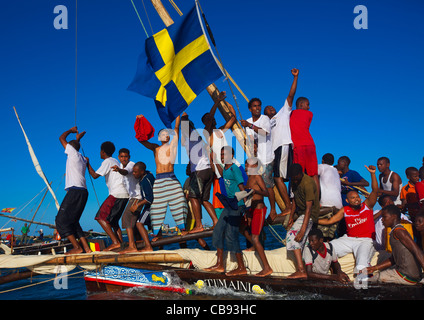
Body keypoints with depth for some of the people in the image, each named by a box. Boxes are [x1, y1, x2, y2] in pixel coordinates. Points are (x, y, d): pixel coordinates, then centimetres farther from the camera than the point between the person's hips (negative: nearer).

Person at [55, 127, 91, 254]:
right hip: (83, 192, 9)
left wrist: (71, 130, 26)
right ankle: (86, 248, 3)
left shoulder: (73, 152, 1)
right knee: (73, 222, 11)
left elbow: (61, 138, 11)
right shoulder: (82, 158, 23)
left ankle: (77, 247, -13)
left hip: (75, 190, -9)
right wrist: (78, 139, 52)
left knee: (61, 220, -7)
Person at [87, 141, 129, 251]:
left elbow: (95, 175, -9)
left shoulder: (107, 161, -5)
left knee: (101, 217, -8)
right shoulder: (115, 161, 22)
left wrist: (87, 163, 3)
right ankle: (121, 243, 5)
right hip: (124, 194, 9)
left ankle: (115, 242, -17)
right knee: (113, 220, 14)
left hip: (117, 194, -9)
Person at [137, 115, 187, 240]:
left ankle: (183, 227, -1)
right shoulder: (155, 148, 15)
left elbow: (176, 128, 13)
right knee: (157, 205, -3)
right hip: (159, 180, 1)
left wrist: (178, 114, 15)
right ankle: (157, 232, 2)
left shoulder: (172, 146, 13)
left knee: (178, 201, -8)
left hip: (172, 178, -1)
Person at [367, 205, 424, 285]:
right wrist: (374, 268, 17)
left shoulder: (398, 231, -12)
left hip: (407, 276, -10)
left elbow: (417, 251, -20)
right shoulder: (394, 233, 18)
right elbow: (393, 259, 21)